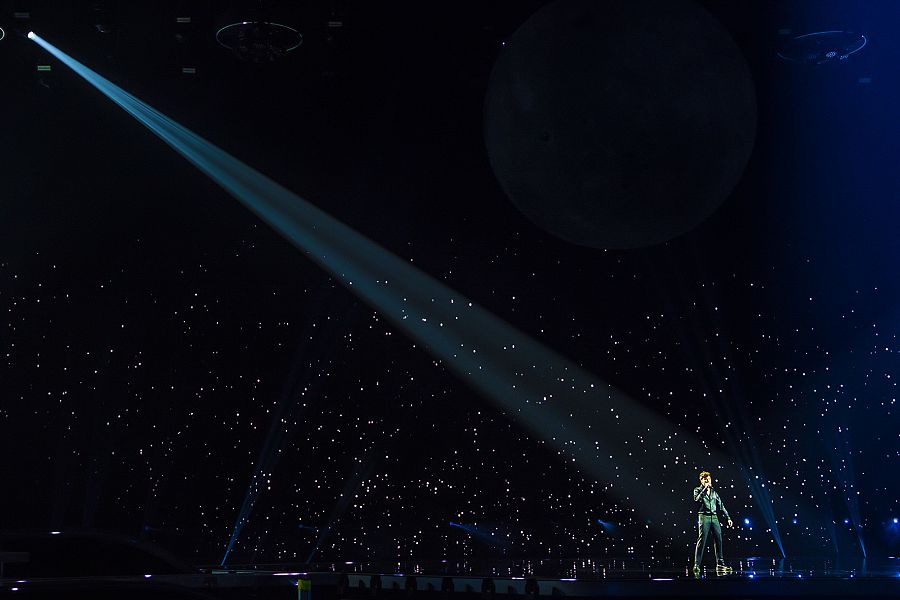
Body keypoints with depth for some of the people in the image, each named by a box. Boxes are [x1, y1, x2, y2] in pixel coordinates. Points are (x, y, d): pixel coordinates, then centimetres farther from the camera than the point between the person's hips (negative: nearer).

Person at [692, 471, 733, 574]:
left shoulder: (714, 492, 18)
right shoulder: (698, 490, 5)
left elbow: (721, 506, 19)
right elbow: (697, 499, -17)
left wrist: (728, 518, 13)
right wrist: (705, 489, -16)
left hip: (714, 517, 5)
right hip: (704, 517, -5)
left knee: (718, 540, 1)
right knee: (701, 540, -10)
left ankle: (720, 564, 6)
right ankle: (697, 565, -9)